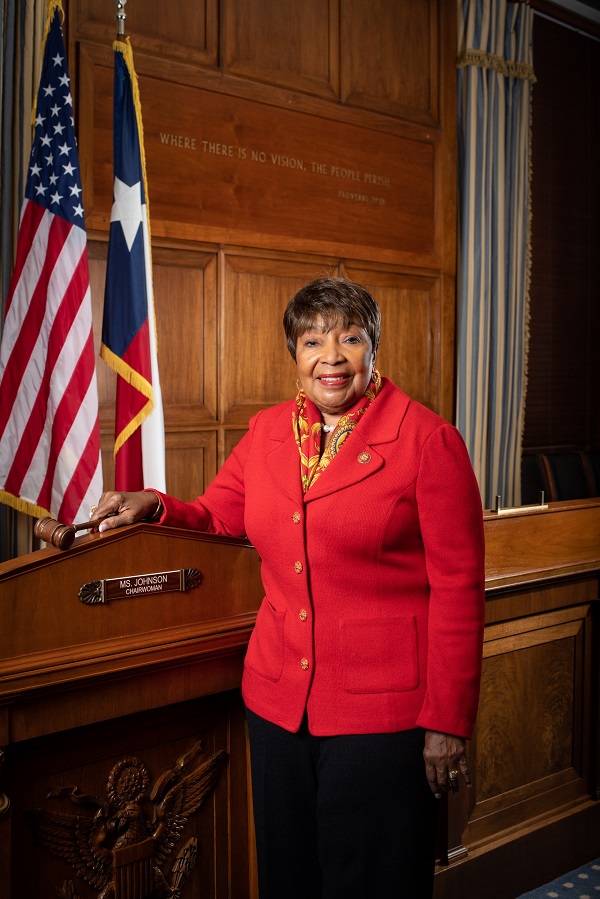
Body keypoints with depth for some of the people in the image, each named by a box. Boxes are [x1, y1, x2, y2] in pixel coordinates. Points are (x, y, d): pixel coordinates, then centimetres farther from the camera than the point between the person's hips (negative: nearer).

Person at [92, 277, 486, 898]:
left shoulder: (427, 440, -11)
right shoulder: (267, 432, 4)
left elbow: (458, 589, -11)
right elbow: (217, 514, 19)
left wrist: (447, 724, -11)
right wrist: (153, 506, -2)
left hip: (381, 715, -5)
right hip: (277, 702, 5)